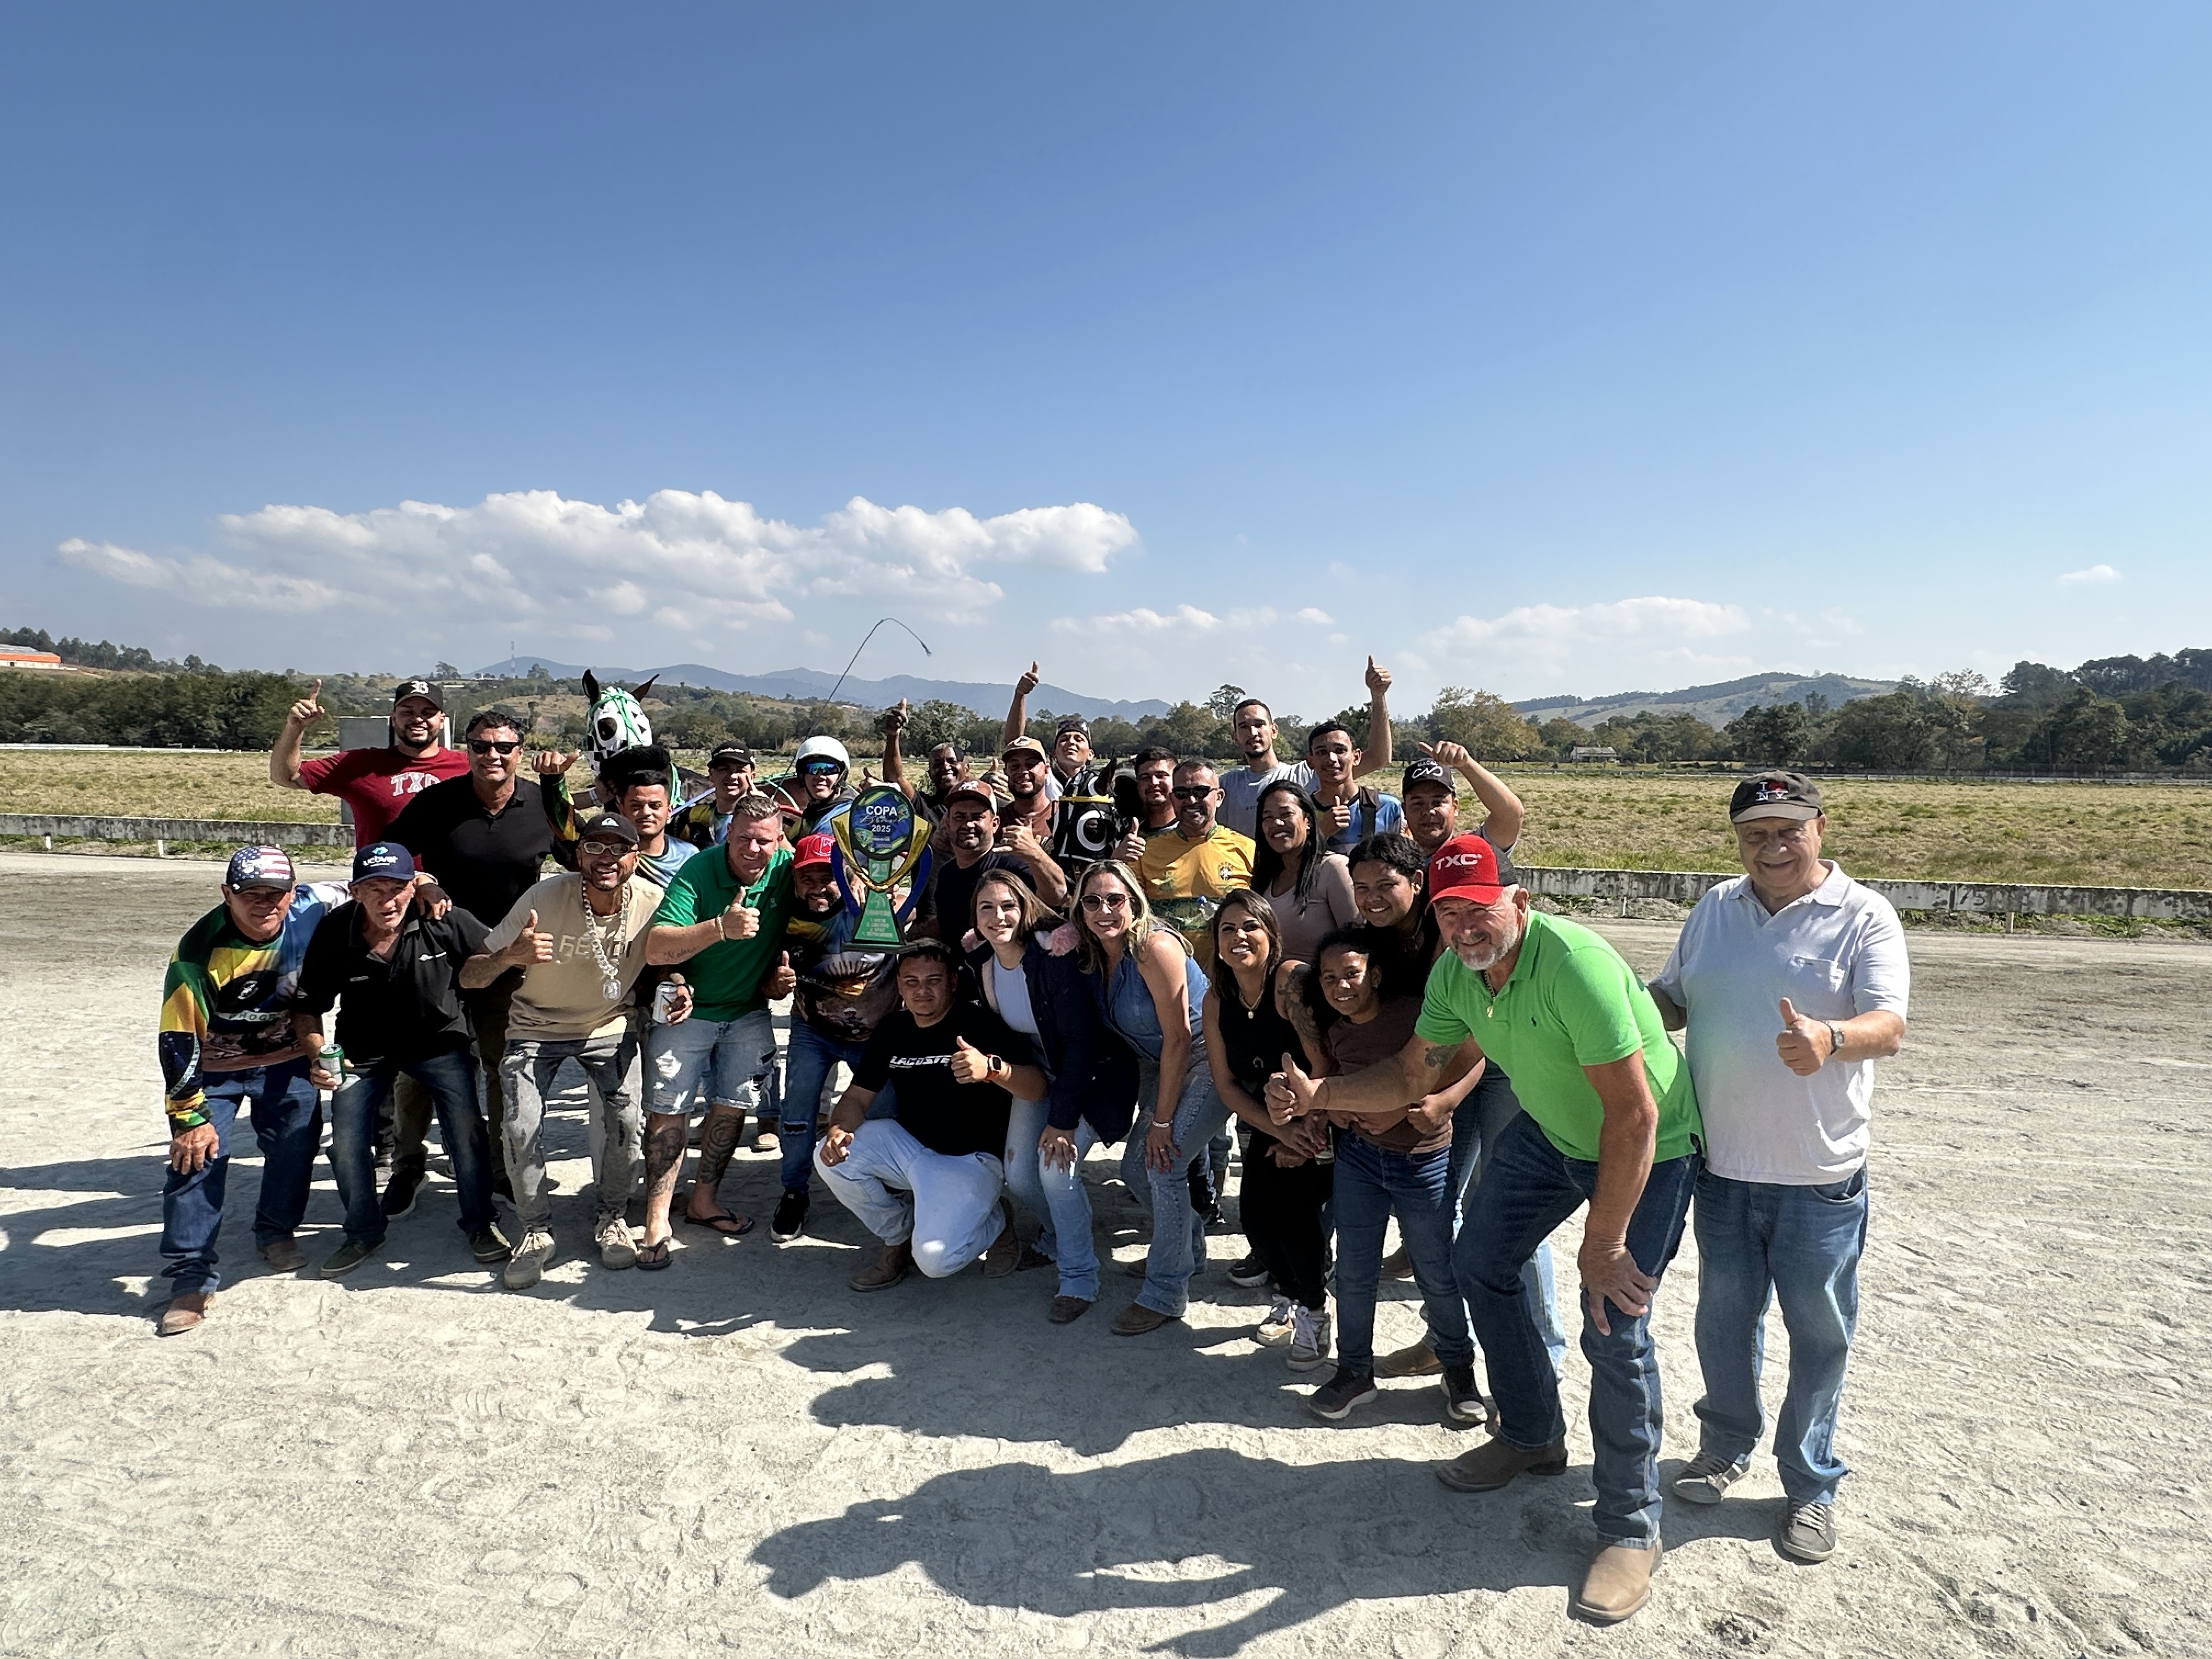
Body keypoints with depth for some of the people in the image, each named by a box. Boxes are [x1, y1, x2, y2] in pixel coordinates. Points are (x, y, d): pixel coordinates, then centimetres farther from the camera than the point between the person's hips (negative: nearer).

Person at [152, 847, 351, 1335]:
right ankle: (192, 1275, 1)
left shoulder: (313, 909, -19)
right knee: (196, 1155, -9)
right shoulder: (200, 949, -26)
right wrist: (189, 1115, -18)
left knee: (295, 1143, 3)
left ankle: (276, 1232, 28)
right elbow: (178, 1037, -21)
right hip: (213, 1066, -3)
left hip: (286, 1059, 3)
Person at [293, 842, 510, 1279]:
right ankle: (364, 1233, 28)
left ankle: (480, 1223, 17)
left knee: (466, 1131, -7)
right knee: (347, 1145, 0)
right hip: (363, 1051, 1)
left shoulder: (444, 921, -24)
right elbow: (307, 1006, -8)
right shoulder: (333, 933, -20)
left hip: (439, 1040, -1)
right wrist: (317, 1056, -24)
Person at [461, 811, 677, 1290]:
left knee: (627, 1119, -17)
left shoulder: (652, 902, -20)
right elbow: (468, 978, -23)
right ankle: (536, 1231, 10)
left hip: (610, 1026, 1)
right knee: (522, 1127, -17)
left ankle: (611, 1219, 11)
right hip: (536, 1027, -1)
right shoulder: (545, 897, -25)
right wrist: (509, 956, -45)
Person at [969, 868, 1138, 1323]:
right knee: (1018, 1175, 1)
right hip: (1041, 1071, 6)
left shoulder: (1054, 958, -29)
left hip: (1094, 1073, -6)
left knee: (1057, 1165, -20)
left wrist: (1063, 1119, -26)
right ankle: (1059, 1239, 33)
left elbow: (1081, 1042, -28)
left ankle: (1080, 1280, 0)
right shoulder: (979, 965, -9)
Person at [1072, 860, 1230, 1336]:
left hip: (1208, 1061, -8)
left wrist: (1162, 1120, -18)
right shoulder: (1091, 957, -2)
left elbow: (1178, 1037, -22)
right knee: (1136, 1167, 8)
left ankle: (1165, 1292, 1)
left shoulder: (1154, 947, -24)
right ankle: (1188, 1248, 35)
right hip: (1158, 1066, 8)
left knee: (1164, 1163, -15)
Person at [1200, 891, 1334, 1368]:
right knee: (1257, 1216, -5)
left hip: (1319, 1121, -5)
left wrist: (1310, 1131, -20)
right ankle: (1288, 1298, 26)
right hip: (1267, 1126, 5)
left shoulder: (1291, 979, -24)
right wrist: (1280, 1133, -11)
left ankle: (1314, 1310, 12)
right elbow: (1226, 1084, -2)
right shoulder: (1217, 999, -4)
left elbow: (1323, 1061, -26)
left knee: (1298, 1213, -17)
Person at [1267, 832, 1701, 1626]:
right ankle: (1532, 1437, 37)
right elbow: (1413, 1076, -1)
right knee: (1480, 1263, 15)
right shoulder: (1454, 973, -11)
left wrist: (1602, 1247, -29)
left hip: (1648, 1148, -8)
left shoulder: (1575, 965, -36)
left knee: (1614, 1329, -12)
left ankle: (1630, 1528, 11)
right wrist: (1316, 1095, -16)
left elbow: (1635, 1116, -34)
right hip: (1549, 1132, 8)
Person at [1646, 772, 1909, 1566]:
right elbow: (1672, 999, 15)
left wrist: (1830, 1039, -41)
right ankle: (1727, 1444, 40)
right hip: (1723, 1164, 4)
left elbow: (1888, 1023, -20)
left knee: (1819, 1333, 9)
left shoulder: (1863, 917, -8)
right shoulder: (1714, 910, 6)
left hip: (1819, 1173, -4)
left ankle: (1811, 1485, 29)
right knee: (1724, 1315, 18)